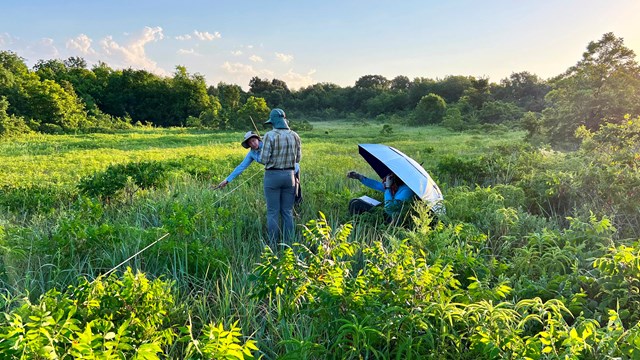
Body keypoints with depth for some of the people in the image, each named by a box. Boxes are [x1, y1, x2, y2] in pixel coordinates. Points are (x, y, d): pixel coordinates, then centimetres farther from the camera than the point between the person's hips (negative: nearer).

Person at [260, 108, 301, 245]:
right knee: (287, 212, 12)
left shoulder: (270, 136, -12)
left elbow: (264, 159, -13)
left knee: (273, 212, 4)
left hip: (273, 176, -4)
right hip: (289, 175, 4)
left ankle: (273, 245, 9)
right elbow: (298, 158, 9)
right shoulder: (294, 136, 1)